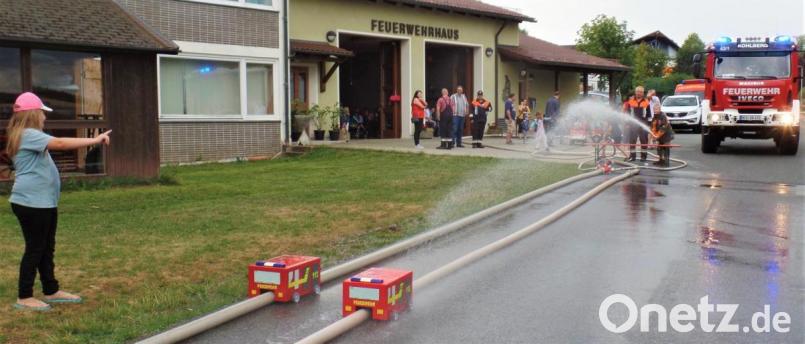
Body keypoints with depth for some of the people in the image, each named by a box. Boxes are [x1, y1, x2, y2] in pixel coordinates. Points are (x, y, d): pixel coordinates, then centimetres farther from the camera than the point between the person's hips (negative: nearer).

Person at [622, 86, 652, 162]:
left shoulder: (646, 102, 1)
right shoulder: (630, 101, 2)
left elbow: (649, 114, 5)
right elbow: (627, 112, 8)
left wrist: (649, 124, 1)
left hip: (643, 125, -1)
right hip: (633, 124, 1)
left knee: (644, 141, 5)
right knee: (632, 140, 4)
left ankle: (643, 156, 13)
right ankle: (632, 155, 11)